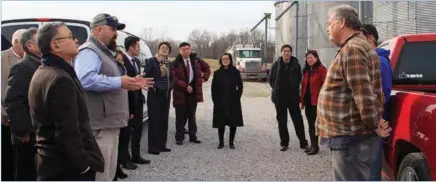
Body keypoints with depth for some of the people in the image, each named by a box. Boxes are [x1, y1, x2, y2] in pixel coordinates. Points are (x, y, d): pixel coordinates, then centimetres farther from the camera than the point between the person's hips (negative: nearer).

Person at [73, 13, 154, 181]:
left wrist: (130, 82, 17)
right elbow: (86, 79, -30)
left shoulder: (103, 52, 22)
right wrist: (119, 82, -23)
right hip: (100, 125, -11)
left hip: (109, 123, 11)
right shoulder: (89, 51, -12)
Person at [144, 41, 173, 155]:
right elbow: (145, 76, -11)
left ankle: (161, 145, 18)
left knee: (164, 120, 9)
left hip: (166, 94, 7)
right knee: (154, 120, -5)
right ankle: (153, 147, 0)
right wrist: (152, 85, -14)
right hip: (155, 94, -6)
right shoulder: (151, 61, -7)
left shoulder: (169, 63, 12)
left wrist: (170, 86, 5)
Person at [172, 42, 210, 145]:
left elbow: (207, 68, 22)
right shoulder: (176, 63, -8)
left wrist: (204, 78, 10)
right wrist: (186, 86, -20)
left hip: (193, 91, 4)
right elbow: (174, 78, -16)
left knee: (192, 116, 12)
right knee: (181, 117, 3)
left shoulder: (196, 61, 6)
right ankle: (179, 138, 11)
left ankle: (193, 137, 19)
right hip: (180, 93, -4)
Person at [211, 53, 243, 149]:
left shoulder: (235, 72, 0)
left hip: (233, 102, -1)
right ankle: (221, 142, 14)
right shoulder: (217, 73, 4)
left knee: (233, 123, 2)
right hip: (220, 103, 1)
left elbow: (240, 86, 3)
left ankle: (231, 142, 15)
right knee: (220, 123, 2)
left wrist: (237, 97, -5)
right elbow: (213, 88, 6)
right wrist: (215, 99, -1)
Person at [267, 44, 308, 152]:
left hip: (293, 97, -1)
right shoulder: (276, 65, -1)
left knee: (298, 120, 2)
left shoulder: (296, 65, -3)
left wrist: (294, 89, 3)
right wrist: (277, 89, 5)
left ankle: (303, 143, 12)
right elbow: (270, 79, 8)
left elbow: (299, 79, 6)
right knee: (281, 121, 8)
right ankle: (284, 143, 18)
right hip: (279, 97, 1)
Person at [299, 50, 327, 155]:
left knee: (315, 123, -3)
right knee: (310, 124, 11)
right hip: (307, 101, 7)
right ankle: (313, 145, 19)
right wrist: (302, 100, 12)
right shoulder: (306, 70, 15)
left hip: (316, 101, -7)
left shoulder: (321, 69, -8)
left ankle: (315, 146, 5)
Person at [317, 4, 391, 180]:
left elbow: (364, 94, -23)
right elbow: (364, 92, 20)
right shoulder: (356, 46, 17)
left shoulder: (352, 49, -18)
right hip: (349, 135, 11)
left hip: (350, 137, -11)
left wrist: (375, 126, -13)